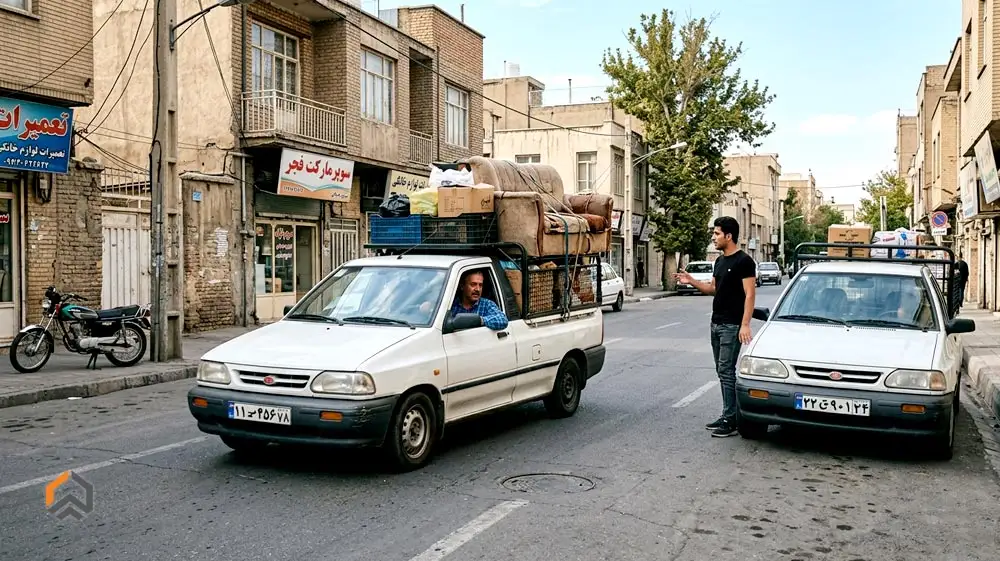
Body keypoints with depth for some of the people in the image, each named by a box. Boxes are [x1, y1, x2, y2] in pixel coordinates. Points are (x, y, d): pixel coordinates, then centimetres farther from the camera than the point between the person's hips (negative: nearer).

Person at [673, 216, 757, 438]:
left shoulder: (744, 261, -12)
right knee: (722, 371, 11)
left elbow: (750, 294, -16)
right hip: (716, 323, 9)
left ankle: (731, 420, -6)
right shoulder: (720, 261, 15)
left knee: (726, 371, -10)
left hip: (732, 326, -9)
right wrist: (691, 281, 7)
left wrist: (745, 324, -23)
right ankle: (728, 416, 17)